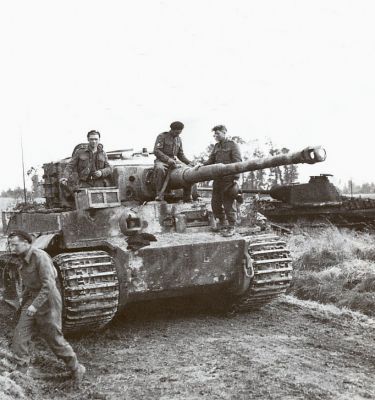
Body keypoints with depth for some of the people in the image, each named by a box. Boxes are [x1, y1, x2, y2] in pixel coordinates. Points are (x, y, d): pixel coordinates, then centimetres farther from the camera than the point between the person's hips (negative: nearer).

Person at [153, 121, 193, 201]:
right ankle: (159, 194, -34)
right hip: (161, 161, -5)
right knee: (160, 169, -40)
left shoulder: (178, 139, 17)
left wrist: (188, 163, 3)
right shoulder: (162, 136, -2)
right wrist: (168, 159, -24)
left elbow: (181, 154, 20)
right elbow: (156, 151, -12)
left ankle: (187, 197, -6)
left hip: (173, 161, 6)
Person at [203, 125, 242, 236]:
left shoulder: (232, 145, -2)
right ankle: (222, 222, 26)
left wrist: (236, 178, -16)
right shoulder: (216, 146, 19)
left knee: (228, 203, -4)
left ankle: (231, 226, 4)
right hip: (217, 179, 7)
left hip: (228, 180, -7)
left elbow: (237, 162, -8)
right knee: (215, 202, 10)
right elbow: (211, 160, 16)